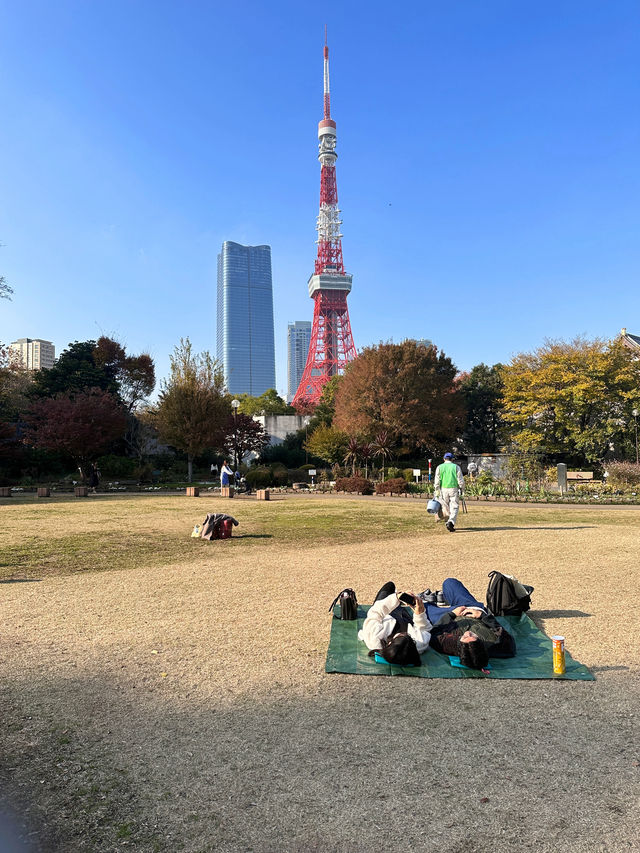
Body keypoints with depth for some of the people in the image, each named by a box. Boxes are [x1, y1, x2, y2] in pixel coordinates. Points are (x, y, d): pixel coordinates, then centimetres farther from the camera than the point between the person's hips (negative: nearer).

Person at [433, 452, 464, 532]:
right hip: (454, 489, -2)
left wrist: (436, 492, 2)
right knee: (454, 507, -2)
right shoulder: (456, 467, 2)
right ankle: (451, 522, -21)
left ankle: (449, 524, 16)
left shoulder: (439, 467, 5)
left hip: (443, 489, 2)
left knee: (445, 507, 12)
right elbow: (460, 480, -1)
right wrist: (461, 489, 10)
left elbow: (437, 481, 0)